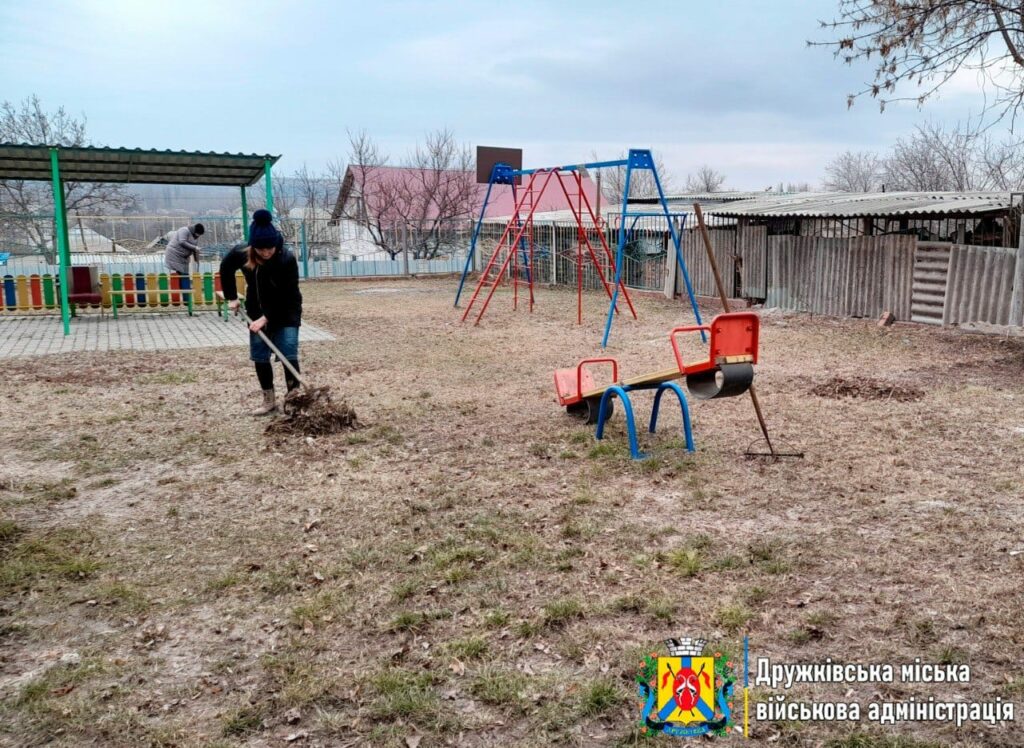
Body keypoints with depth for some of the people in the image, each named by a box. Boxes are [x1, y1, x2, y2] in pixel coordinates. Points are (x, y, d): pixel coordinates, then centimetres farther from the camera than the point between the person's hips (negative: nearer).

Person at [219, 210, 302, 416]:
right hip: (257, 312, 4)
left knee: (288, 356, -9)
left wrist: (266, 318, -25)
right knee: (259, 357, 6)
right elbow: (225, 268, 6)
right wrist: (231, 297, 4)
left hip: (286, 313, -4)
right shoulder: (241, 253, -17)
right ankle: (269, 400, 18)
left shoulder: (287, 259, -28)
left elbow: (287, 297, -24)